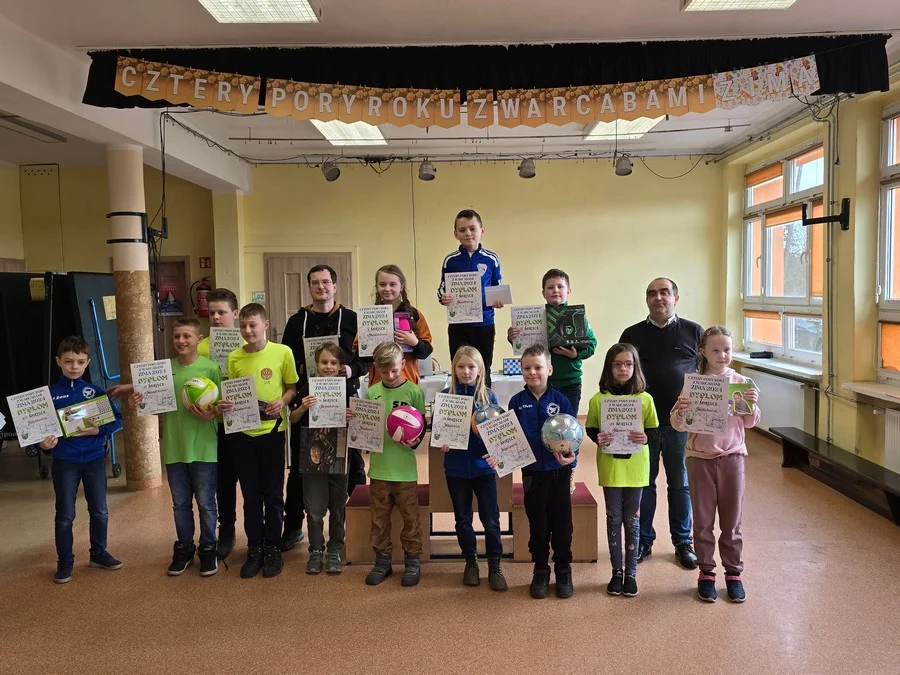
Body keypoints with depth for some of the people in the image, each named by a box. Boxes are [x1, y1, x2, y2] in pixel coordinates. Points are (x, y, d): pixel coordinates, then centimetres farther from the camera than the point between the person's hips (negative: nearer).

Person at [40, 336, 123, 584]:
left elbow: (118, 420, -2)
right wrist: (44, 442, -21)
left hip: (95, 459, 2)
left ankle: (99, 553, 29)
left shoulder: (96, 391, -1)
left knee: (100, 511, 11)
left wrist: (98, 430, -19)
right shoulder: (49, 394, -4)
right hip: (64, 461, -1)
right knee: (65, 515, 8)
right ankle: (65, 562, 22)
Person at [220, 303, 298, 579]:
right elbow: (230, 393, 9)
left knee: (273, 493, 8)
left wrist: (282, 402, -15)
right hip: (242, 432, 2)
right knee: (250, 494, 12)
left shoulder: (282, 352, -5)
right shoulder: (234, 357, 2)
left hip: (271, 430, -2)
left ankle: (272, 548, 23)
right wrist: (225, 405, -12)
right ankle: (254, 549, 25)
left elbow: (292, 388, 3)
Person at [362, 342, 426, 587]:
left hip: (405, 466, -3)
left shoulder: (413, 391, -5)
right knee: (379, 516, 12)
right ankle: (382, 560, 27)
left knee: (410, 516, 7)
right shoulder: (372, 392, 4)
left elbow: (422, 426, -1)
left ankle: (413, 561, 22)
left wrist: (415, 440, -20)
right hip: (379, 465, 3)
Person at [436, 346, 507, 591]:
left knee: (491, 519, 5)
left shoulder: (488, 397, -3)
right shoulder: (446, 396, -3)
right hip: (456, 467, 1)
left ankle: (495, 565, 21)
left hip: (483, 466, -1)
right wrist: (440, 441, -18)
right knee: (463, 519, 14)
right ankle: (470, 562, 32)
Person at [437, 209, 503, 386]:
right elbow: (442, 288, 5)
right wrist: (443, 298, -17)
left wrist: (498, 301, -12)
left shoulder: (491, 259, 0)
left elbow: (498, 289, 8)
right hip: (458, 325, 0)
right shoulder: (451, 260, 0)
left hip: (484, 324, 0)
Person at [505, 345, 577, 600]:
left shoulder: (560, 400, -6)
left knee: (562, 522, 9)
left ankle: (563, 571, 26)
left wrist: (571, 455, -23)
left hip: (559, 471, -1)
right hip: (532, 471, 1)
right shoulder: (517, 402, -2)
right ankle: (540, 571, 27)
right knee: (537, 524, 11)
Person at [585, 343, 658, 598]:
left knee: (632, 519, 9)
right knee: (614, 519, 9)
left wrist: (645, 437, -18)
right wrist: (598, 438, -18)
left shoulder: (644, 399, -3)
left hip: (635, 466, 0)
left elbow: (654, 429, 2)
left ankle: (631, 573, 22)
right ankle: (616, 572, 23)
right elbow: (590, 429, 2)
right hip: (609, 467, 0)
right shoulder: (598, 400, -4)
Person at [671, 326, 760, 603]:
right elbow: (679, 425, -5)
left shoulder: (741, 382, -1)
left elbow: (750, 423, 4)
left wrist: (752, 405, -15)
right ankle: (706, 572, 22)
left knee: (732, 520, 10)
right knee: (703, 520, 9)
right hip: (700, 458, -1)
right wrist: (680, 411, -26)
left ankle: (733, 573, 25)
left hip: (732, 457, 1)